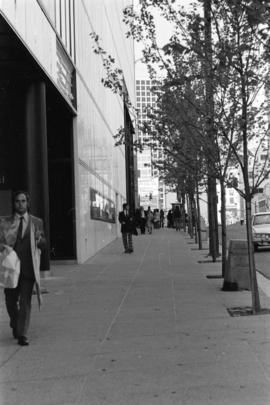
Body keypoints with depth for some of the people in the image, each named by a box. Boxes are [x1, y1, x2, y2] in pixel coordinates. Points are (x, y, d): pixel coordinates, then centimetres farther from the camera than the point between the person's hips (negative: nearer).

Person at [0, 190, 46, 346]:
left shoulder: (36, 222, 8)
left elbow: (44, 244, 12)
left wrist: (39, 239, -11)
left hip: (28, 267, -1)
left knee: (25, 302, -4)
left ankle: (22, 335, 1)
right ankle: (15, 325, 38)